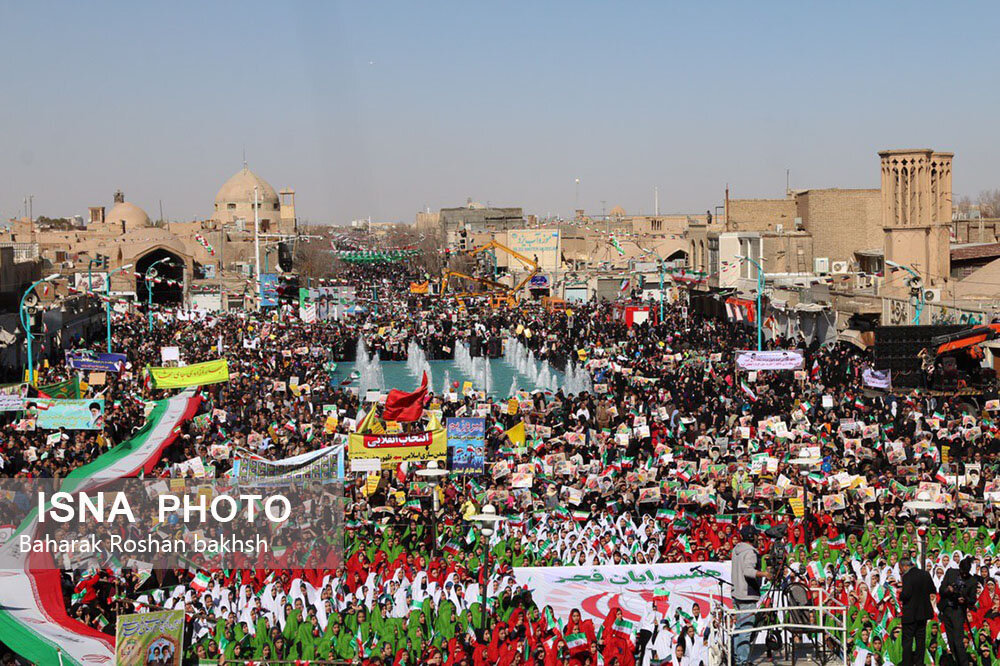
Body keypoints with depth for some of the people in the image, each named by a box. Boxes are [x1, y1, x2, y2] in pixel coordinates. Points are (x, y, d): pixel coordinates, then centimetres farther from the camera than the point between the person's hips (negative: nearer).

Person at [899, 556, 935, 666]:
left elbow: (906, 594, -24)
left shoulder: (907, 576, -17)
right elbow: (933, 590, 9)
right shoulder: (925, 574, 5)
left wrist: (900, 597, -4)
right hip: (924, 611, 7)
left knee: (907, 640, 0)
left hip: (910, 613, -7)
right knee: (920, 639, 15)